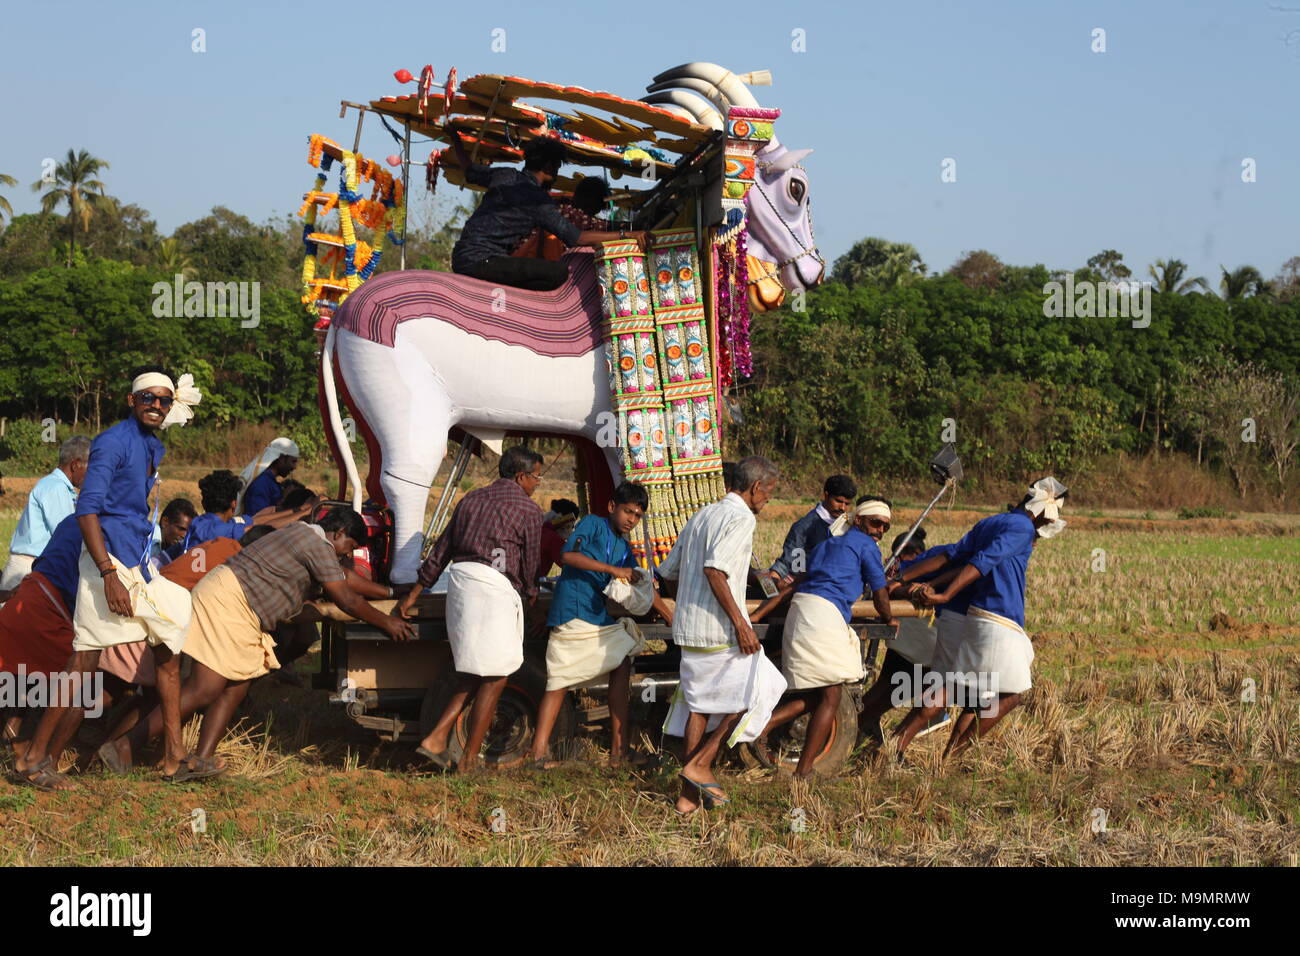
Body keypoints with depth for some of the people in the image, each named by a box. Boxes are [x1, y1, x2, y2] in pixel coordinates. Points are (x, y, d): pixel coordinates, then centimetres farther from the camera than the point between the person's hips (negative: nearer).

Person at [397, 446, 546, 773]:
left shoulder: (473, 498, 20)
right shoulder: (528, 508, 2)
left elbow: (441, 550, 22)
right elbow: (529, 562, 5)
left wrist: (414, 593, 26)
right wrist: (531, 595, 24)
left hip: (460, 577, 7)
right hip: (494, 586, -7)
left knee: (472, 673, 16)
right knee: (494, 677, 0)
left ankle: (436, 738, 5)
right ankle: (469, 759, 1)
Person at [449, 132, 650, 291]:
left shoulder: (505, 175, 12)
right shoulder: (539, 200, -10)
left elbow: (468, 169, 30)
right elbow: (576, 237, -13)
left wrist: (456, 140, 49)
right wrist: (625, 235, -14)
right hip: (481, 262, -9)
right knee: (559, 272, -22)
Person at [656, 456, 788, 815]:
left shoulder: (701, 516, 17)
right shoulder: (740, 518, -10)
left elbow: (670, 570, 19)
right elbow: (714, 568, -24)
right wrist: (740, 622, -23)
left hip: (688, 629, 9)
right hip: (720, 631, -9)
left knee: (699, 702, 13)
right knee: (756, 692, 2)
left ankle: (689, 795, 15)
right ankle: (700, 765, 0)